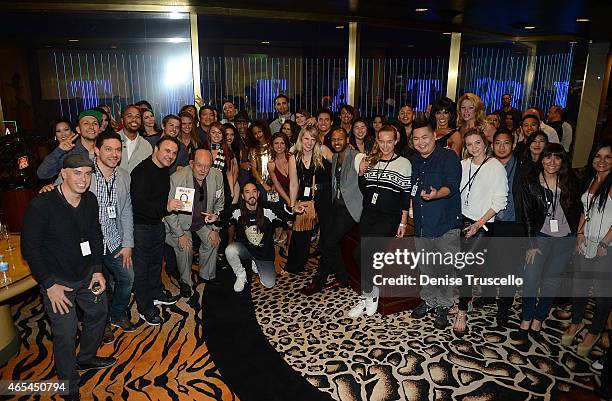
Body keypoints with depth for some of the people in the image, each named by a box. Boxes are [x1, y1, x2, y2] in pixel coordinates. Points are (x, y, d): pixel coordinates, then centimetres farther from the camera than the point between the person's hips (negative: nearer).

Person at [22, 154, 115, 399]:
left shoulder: (90, 200, -5)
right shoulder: (41, 205, -23)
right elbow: (30, 249, -17)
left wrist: (97, 269, 2)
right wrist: (49, 284, -17)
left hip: (88, 275, 6)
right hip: (57, 282, -6)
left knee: (98, 313, 22)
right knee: (65, 335, 2)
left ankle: (86, 359, 50)